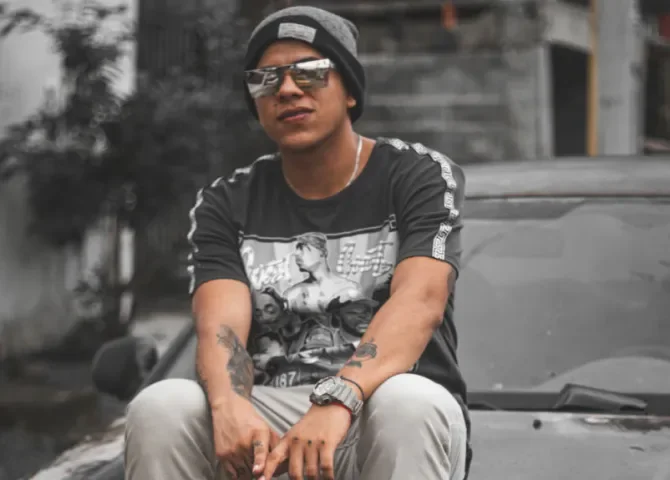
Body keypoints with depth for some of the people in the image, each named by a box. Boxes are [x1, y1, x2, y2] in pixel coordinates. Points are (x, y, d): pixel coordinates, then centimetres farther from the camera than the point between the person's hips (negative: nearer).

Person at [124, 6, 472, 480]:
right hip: (267, 423, 2)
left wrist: (336, 401, -37)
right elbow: (220, 326, -7)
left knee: (410, 404, -37)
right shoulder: (225, 205, 9)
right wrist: (229, 405, -32)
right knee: (160, 408, -27)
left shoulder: (421, 176, 0)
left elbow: (419, 301, -18)